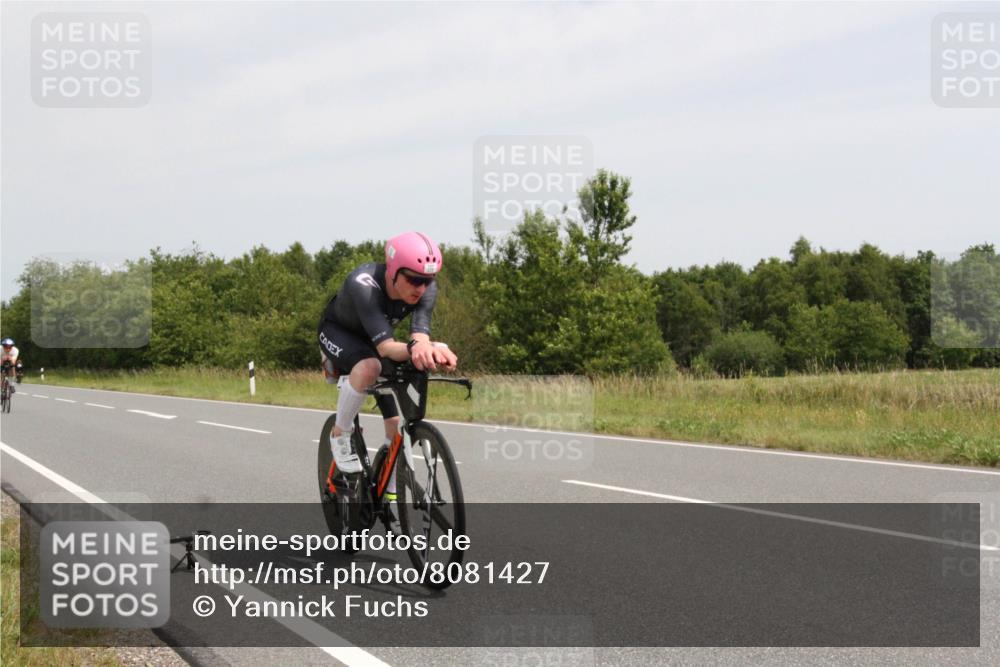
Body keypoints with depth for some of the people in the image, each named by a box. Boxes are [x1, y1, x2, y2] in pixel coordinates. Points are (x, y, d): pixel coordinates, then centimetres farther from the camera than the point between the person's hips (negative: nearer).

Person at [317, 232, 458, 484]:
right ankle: (341, 435, -15)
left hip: (371, 339, 5)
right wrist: (413, 349, -70)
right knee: (369, 366, -39)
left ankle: (390, 494, 13)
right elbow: (385, 346, -48)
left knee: (398, 421, -6)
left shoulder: (426, 289, -27)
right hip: (337, 332, -5)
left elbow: (419, 336, -38)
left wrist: (428, 349, -62)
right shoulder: (363, 284, -41)